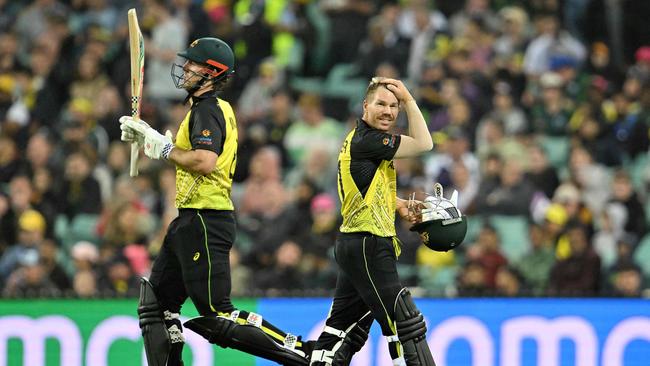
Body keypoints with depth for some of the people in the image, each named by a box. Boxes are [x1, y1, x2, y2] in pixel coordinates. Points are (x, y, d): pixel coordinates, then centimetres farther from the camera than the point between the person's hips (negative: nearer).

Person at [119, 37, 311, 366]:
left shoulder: (208, 110, -13)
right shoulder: (208, 108, 19)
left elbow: (205, 161, -27)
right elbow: (186, 153, 25)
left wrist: (165, 149, -13)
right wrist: (146, 136, 16)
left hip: (205, 222, -11)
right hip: (191, 220, 11)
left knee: (217, 319, -13)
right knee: (156, 305, 14)